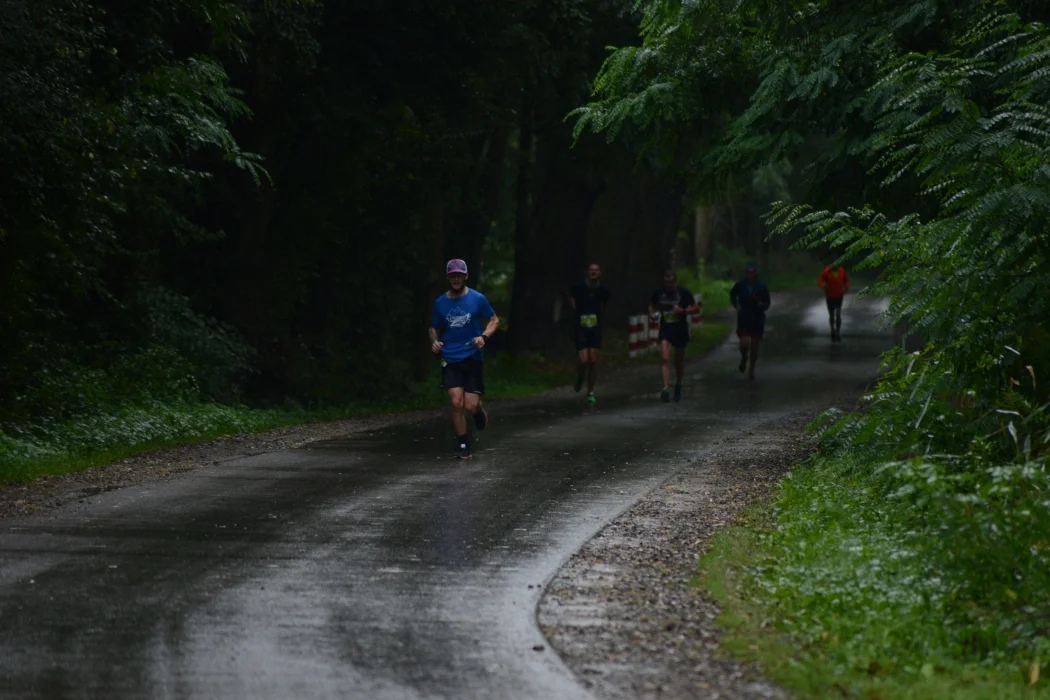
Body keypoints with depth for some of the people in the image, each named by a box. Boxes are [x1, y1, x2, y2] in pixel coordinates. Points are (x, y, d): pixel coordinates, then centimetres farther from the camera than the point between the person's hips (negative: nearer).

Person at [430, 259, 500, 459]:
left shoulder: (477, 299, -2)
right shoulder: (440, 303, 5)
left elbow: (494, 320, 6)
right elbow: (434, 328, 17)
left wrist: (484, 336, -12)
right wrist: (435, 341, -4)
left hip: (472, 358, -2)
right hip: (450, 360, 2)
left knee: (470, 406, -7)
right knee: (456, 402, -11)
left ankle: (479, 409, 32)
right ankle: (463, 446, 2)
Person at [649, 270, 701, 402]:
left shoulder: (684, 293, -5)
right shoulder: (659, 293, 3)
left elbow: (696, 308, -3)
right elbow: (652, 305, 20)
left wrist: (683, 311, -19)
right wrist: (652, 314, -1)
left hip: (680, 329, -1)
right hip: (665, 329, 1)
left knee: (679, 361, 11)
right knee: (664, 358, -17)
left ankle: (678, 386, 33)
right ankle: (666, 388, -25)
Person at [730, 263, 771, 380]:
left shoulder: (762, 287, -8)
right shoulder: (740, 285, -6)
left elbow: (767, 304, -1)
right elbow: (732, 294, 15)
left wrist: (761, 304, -24)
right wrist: (736, 305, -2)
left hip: (757, 320, 0)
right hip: (743, 319, 0)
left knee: (754, 346, 5)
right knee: (744, 343, -16)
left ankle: (752, 369, 24)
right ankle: (744, 358, 20)